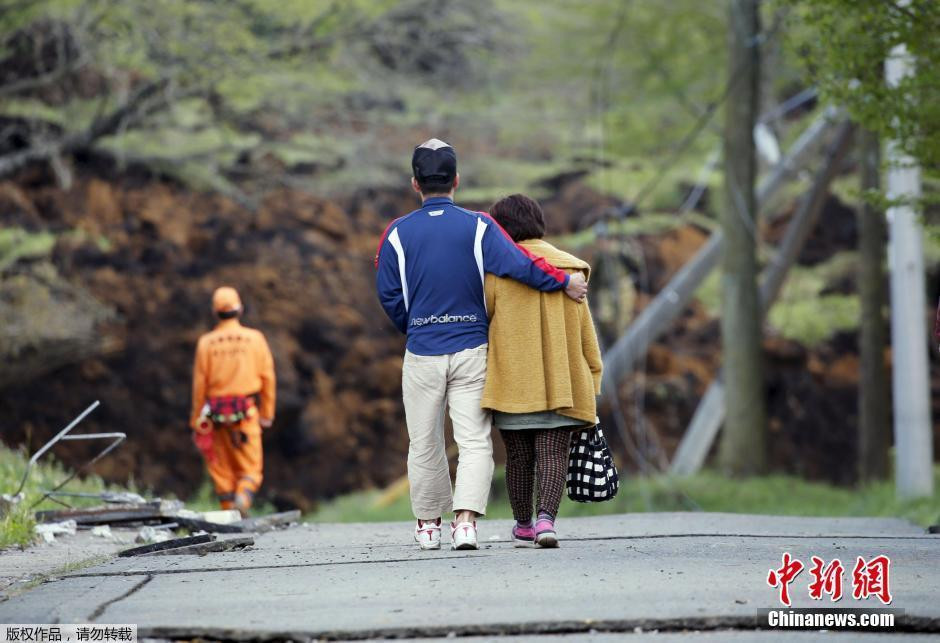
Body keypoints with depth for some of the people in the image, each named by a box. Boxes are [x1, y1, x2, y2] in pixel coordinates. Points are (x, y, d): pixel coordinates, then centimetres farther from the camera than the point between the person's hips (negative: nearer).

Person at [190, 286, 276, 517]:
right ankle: (243, 498, -25)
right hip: (246, 411, -1)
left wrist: (197, 419, 6)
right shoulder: (254, 338, -2)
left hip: (216, 412, 1)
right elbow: (267, 377, -1)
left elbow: (200, 383, -1)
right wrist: (267, 413, 7)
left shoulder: (206, 342, -1)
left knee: (222, 469, 10)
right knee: (250, 467, 2)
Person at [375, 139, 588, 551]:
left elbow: (388, 295, 1)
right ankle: (466, 520, -18)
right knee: (474, 440, -1)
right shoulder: (478, 227, -5)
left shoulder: (398, 234, -2)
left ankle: (428, 524, 21)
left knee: (425, 443, 12)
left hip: (421, 351, 1)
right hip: (471, 349, -1)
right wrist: (565, 283, -5)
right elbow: (519, 265, -17)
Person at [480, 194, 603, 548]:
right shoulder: (569, 268, 6)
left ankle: (524, 526, 20)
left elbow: (482, 317, -1)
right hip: (562, 383, 1)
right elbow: (584, 330, 7)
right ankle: (546, 518, -21)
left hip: (513, 383, -1)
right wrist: (591, 381, 12)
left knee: (519, 456, 9)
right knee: (553, 454, -1)